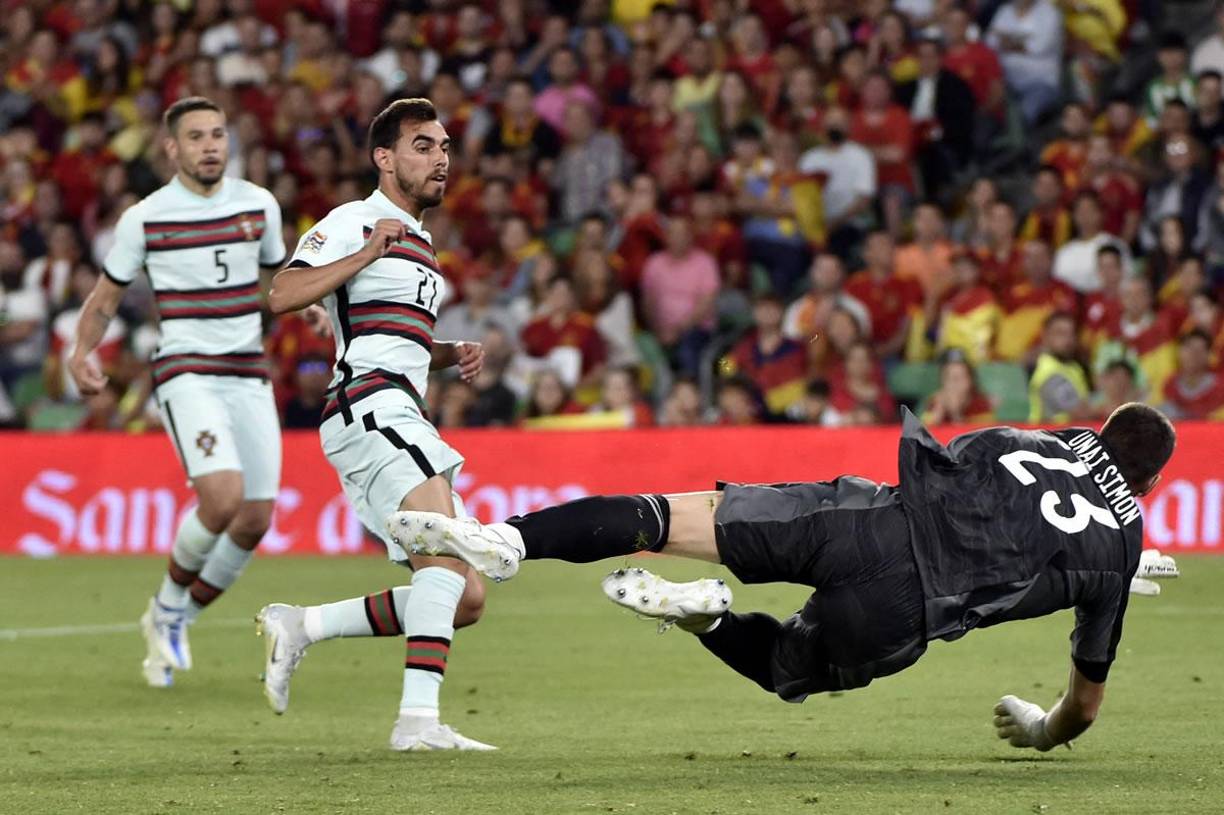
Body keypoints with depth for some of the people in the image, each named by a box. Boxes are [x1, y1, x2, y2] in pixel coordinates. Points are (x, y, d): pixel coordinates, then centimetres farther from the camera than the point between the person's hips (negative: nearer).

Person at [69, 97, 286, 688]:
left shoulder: (258, 204, 7)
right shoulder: (144, 218, -2)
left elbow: (279, 275, 23)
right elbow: (106, 296, 9)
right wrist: (82, 352, -8)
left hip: (249, 375, 5)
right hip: (186, 373, -5)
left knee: (255, 521, -1)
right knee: (222, 497, -25)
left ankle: (173, 622, 20)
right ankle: (170, 601, 2)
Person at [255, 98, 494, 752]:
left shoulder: (419, 243, 28)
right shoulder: (353, 222, 1)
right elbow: (280, 295, -13)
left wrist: (452, 355, 19)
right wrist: (368, 254, -17)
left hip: (403, 422, 9)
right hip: (368, 408, -9)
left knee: (466, 599, 3)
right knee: (452, 551, -28)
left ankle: (300, 626, 8)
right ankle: (418, 718, -36)